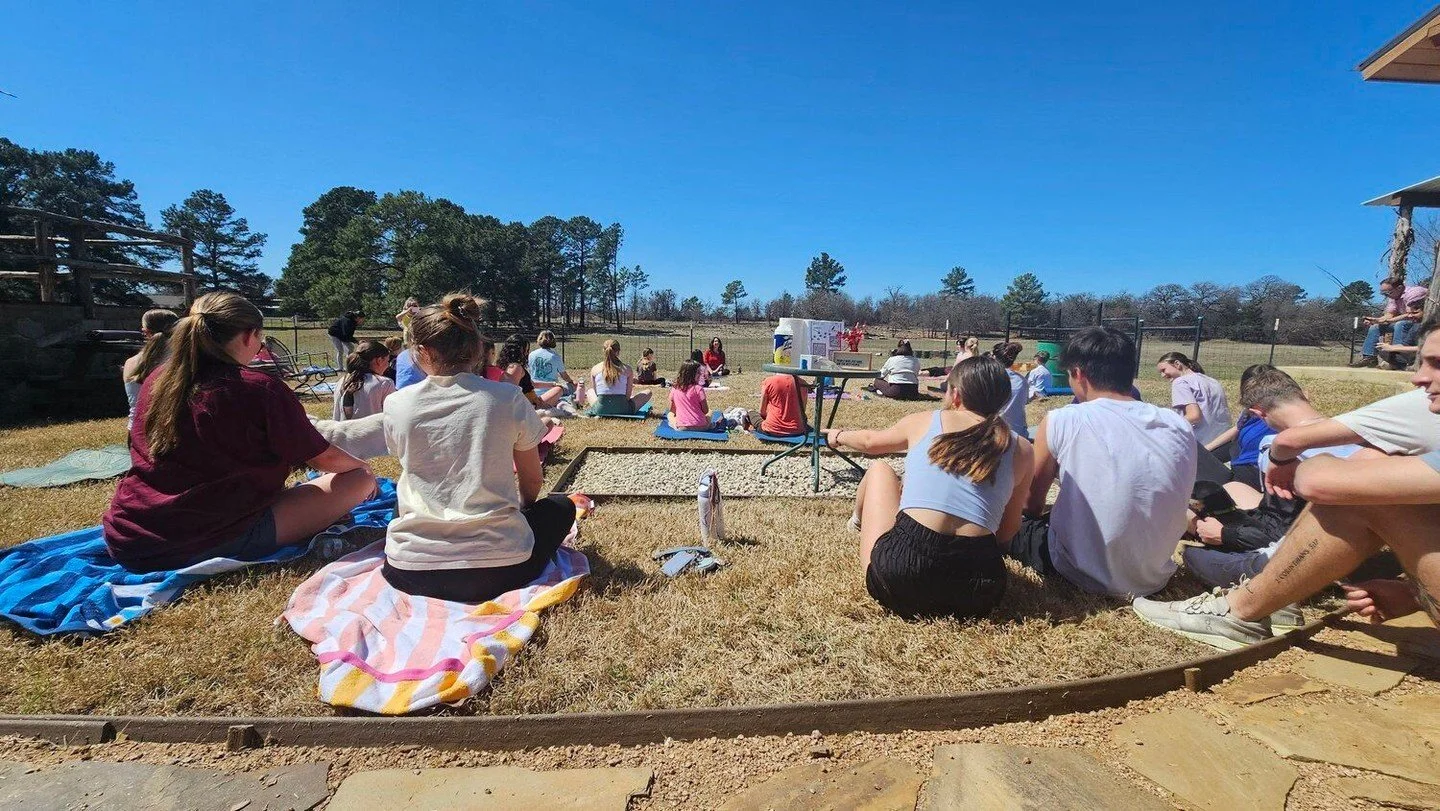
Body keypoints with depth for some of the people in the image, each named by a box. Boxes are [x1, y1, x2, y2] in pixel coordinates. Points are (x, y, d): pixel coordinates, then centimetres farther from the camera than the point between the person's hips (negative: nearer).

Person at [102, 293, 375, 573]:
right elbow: (324, 458, -5)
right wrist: (361, 466, 16)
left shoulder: (156, 381, 5)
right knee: (358, 479, -5)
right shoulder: (261, 389, -15)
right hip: (218, 544, -8)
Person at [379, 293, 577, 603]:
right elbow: (531, 484, 5)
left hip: (411, 573, 3)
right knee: (561, 506, 24)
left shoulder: (396, 404, -3)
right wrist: (519, 509, 29)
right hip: (499, 570, -3)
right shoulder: (508, 399, -8)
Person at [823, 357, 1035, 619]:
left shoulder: (926, 421, 8)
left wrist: (839, 436, 51)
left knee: (879, 470, 27)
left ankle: (858, 524, 53)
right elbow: (1007, 531, 15)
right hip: (977, 596, 2)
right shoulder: (1021, 449, 10)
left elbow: (870, 442, 29)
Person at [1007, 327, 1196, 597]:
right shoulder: (1180, 426, -3)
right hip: (1155, 579, 6)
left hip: (1085, 575, -5)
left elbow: (1031, 506, -2)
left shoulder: (1061, 421, -15)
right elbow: (1173, 508, 12)